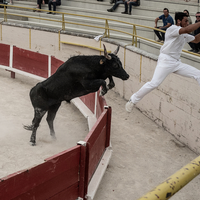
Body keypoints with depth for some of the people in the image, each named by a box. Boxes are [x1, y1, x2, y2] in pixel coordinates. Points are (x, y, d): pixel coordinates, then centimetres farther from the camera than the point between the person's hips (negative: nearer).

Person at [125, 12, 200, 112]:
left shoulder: (184, 35, 17)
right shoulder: (172, 29, -9)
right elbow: (187, 30, -26)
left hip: (176, 63, 8)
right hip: (166, 60, -8)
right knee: (154, 83, -20)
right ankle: (132, 100, -6)